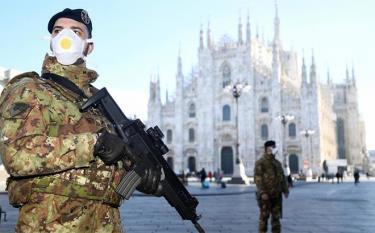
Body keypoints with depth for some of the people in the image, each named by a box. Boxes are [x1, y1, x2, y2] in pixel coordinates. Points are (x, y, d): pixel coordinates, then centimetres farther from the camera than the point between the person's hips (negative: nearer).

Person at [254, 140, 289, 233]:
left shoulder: (277, 162, 15)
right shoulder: (260, 162, -7)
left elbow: (282, 177, 19)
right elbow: (257, 178, -14)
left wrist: (285, 190, 10)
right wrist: (262, 192, -21)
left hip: (277, 195, 6)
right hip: (265, 195, -6)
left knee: (276, 217, 9)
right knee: (264, 217, 0)